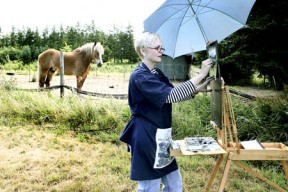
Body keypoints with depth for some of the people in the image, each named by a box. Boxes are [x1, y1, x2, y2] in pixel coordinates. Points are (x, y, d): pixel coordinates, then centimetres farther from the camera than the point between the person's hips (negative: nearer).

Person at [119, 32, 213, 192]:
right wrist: (201, 75, -25)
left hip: (162, 137, 9)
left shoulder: (157, 74, 13)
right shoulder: (139, 76, -18)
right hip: (146, 138, -9)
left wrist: (198, 89, -2)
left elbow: (174, 95, 14)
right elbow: (170, 95, -28)